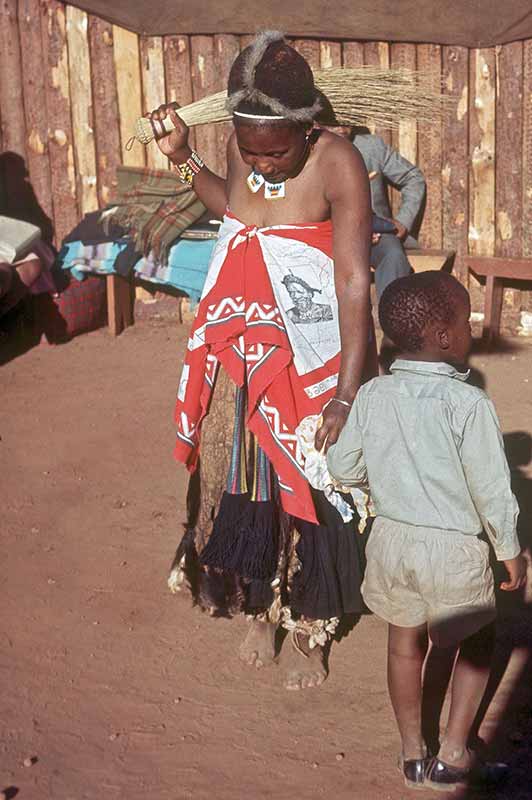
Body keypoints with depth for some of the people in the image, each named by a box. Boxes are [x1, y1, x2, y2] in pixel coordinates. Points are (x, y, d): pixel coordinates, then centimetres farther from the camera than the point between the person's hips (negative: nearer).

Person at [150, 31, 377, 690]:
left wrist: (346, 396, -29)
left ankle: (308, 629, 29)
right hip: (239, 358, 5)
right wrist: (184, 160, 5)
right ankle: (259, 610, 36)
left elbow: (354, 283, -24)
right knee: (240, 483, 14)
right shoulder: (240, 149, -6)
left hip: (313, 363, -4)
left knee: (308, 487, 9)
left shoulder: (338, 165, -22)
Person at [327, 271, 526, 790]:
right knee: (477, 640, 20)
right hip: (454, 549, -4)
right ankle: (453, 754, 21)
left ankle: (412, 753, 33)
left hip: (391, 538, 4)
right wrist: (510, 551, -1)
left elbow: (342, 467, 2)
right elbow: (492, 489, -15)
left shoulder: (372, 396, -6)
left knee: (404, 642, 21)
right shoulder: (468, 403, -20)